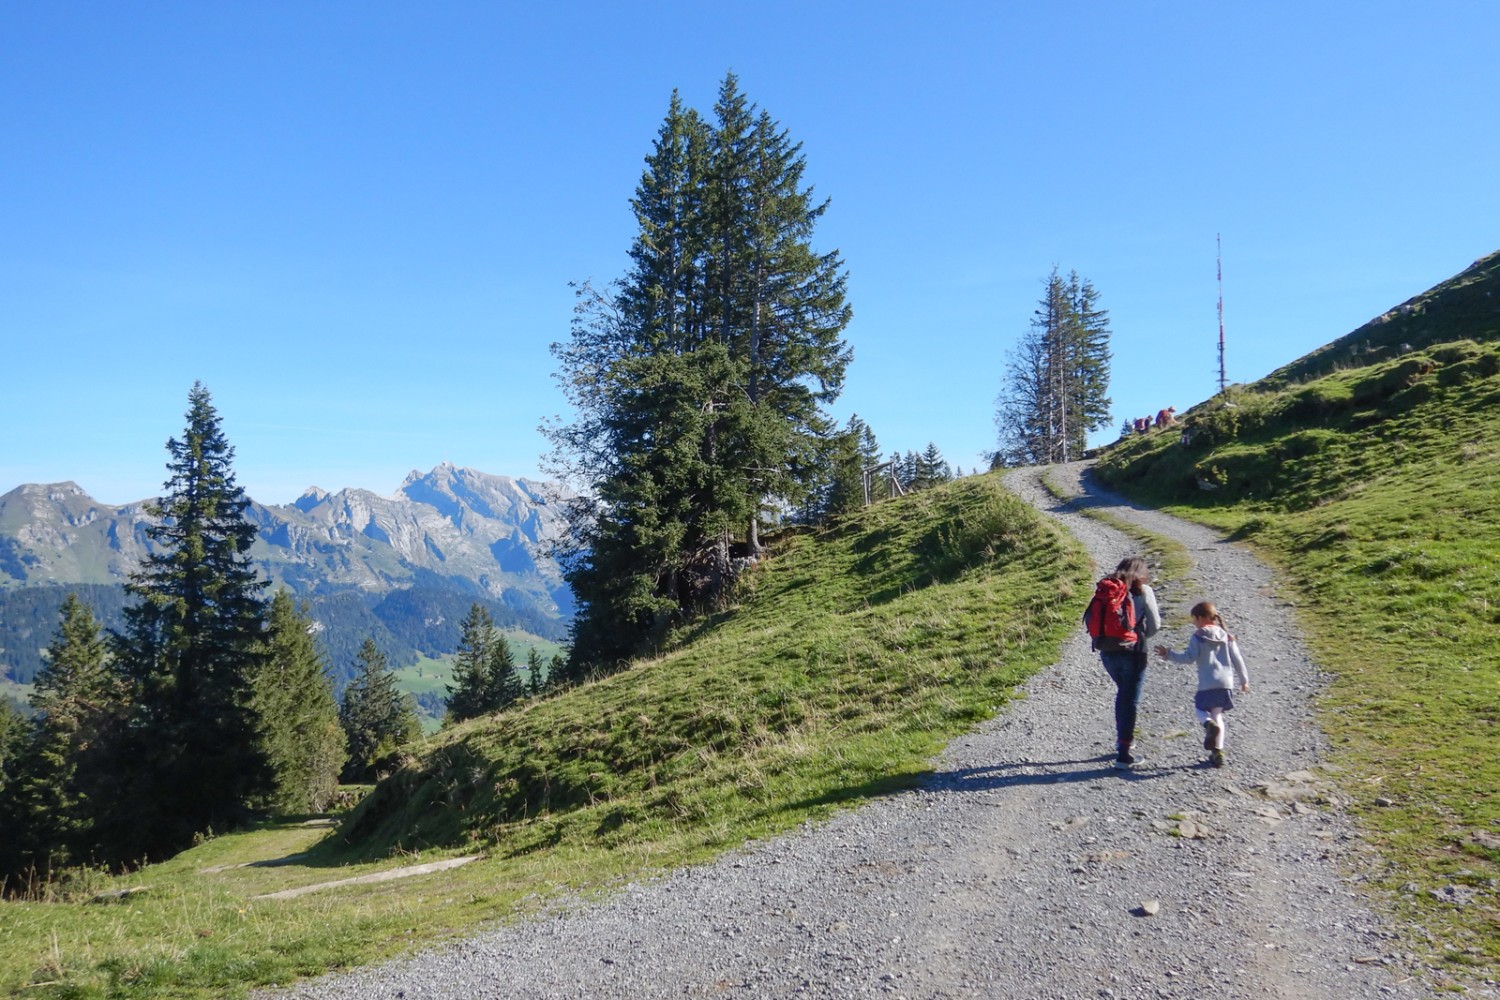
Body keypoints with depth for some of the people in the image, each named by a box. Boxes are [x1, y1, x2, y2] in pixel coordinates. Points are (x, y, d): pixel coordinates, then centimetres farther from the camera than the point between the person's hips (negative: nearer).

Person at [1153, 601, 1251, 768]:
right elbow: (1237, 659, 11)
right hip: (1226, 682, 5)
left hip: (1207, 683, -4)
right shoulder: (1226, 636, 11)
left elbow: (1189, 657, -13)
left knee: (1201, 708, 16)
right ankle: (1218, 751, 9)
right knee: (1217, 714, 17)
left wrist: (1168, 654, -8)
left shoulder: (1198, 637, -4)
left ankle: (1209, 724, -20)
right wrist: (1244, 680, 20)